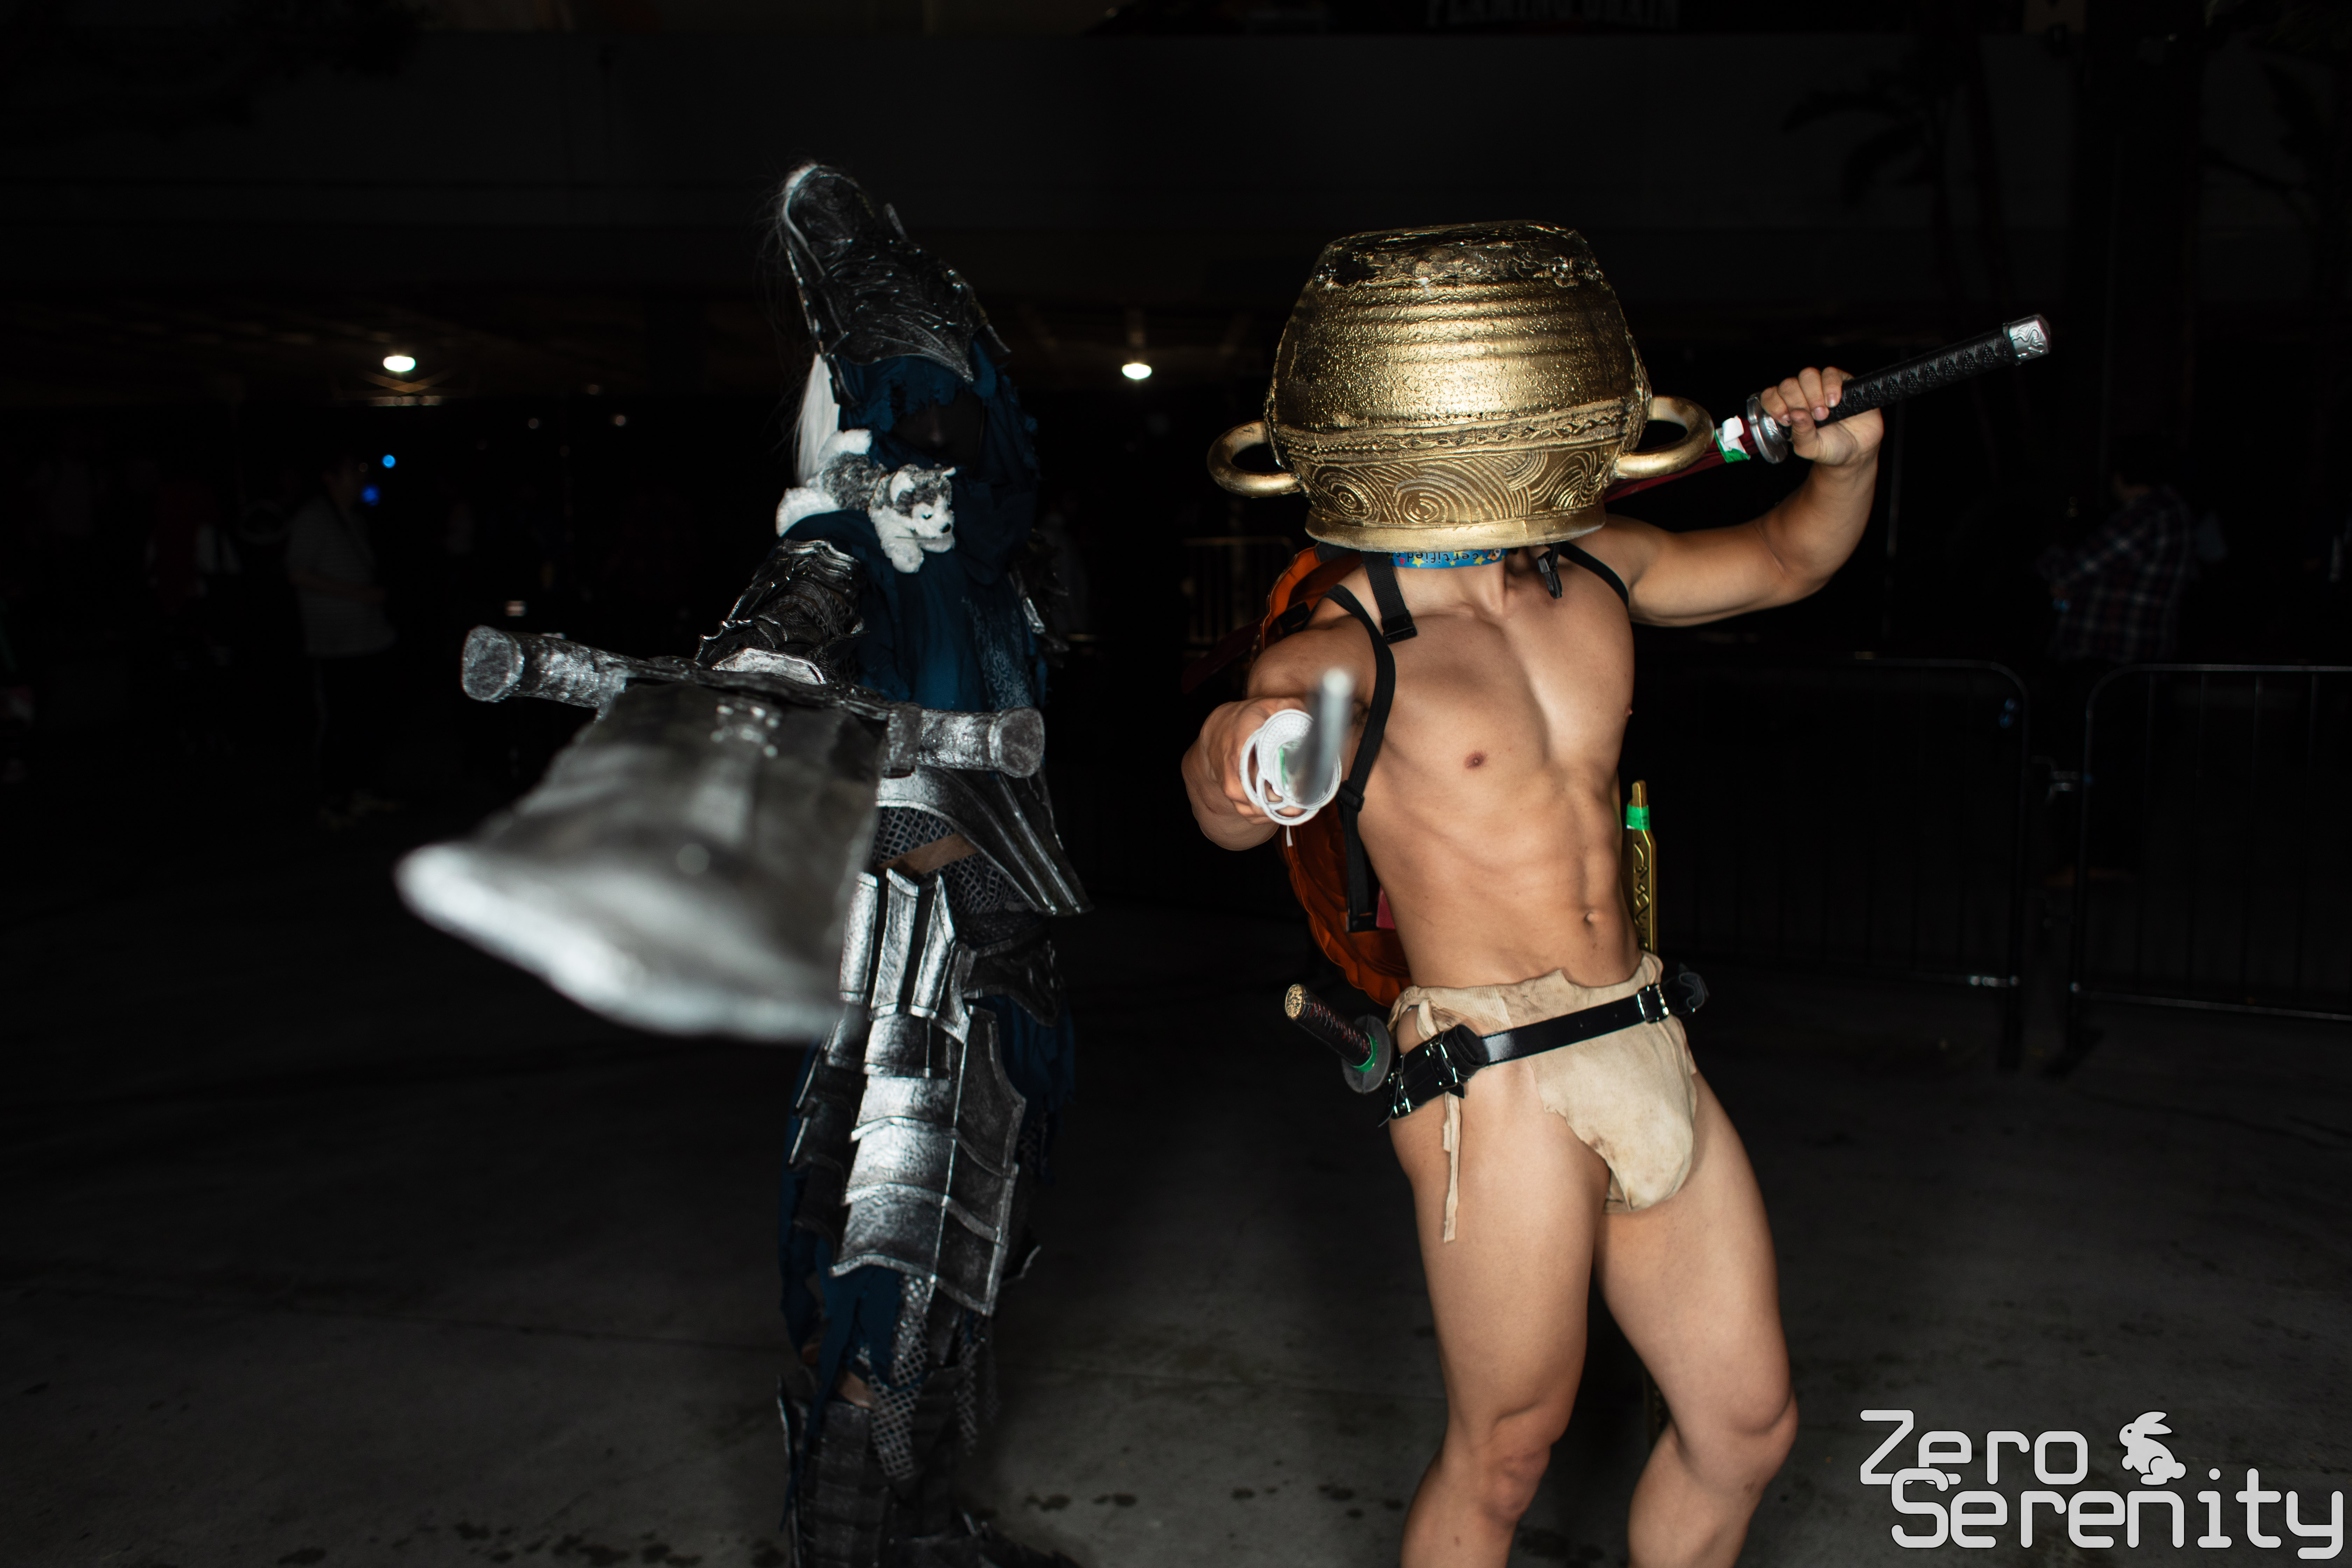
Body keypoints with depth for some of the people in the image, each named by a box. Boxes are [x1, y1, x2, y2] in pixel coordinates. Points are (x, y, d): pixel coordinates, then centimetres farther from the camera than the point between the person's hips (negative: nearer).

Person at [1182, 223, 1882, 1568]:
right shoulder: (1345, 650, -13)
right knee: (1504, 1456, 4)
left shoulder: (1594, 570, 6)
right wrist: (1237, 765, -55)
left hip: (1649, 1044, 7)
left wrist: (1847, 459, 2)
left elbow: (1791, 560, 21)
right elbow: (1235, 813, -32)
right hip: (1498, 1084, -6)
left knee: (1748, 1426, 16)